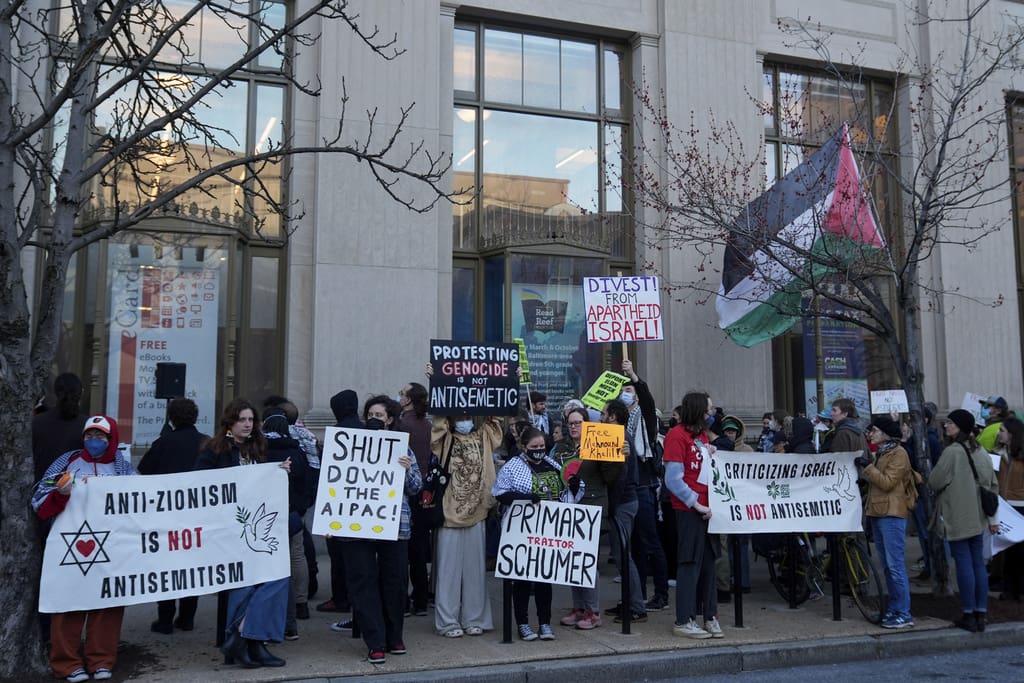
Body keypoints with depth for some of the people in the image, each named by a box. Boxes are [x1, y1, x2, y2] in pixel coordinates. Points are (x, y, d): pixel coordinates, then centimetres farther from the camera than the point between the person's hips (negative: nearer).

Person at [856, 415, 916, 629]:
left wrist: (867, 466, -17)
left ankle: (904, 614, -6)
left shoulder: (898, 453, -8)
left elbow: (887, 482, -17)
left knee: (895, 565, -9)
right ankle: (893, 609, 17)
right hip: (877, 512, 9)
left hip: (891, 514, -9)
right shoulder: (879, 453, 20)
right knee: (886, 565, 11)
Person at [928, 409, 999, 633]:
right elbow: (993, 486, 13)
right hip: (977, 518, 7)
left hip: (957, 518, -7)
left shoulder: (952, 451, -16)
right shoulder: (981, 452, 7)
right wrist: (993, 518, 19)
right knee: (978, 563, 9)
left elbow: (934, 482, -13)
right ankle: (980, 615, 14)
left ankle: (968, 616, 4)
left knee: (964, 564, -2)